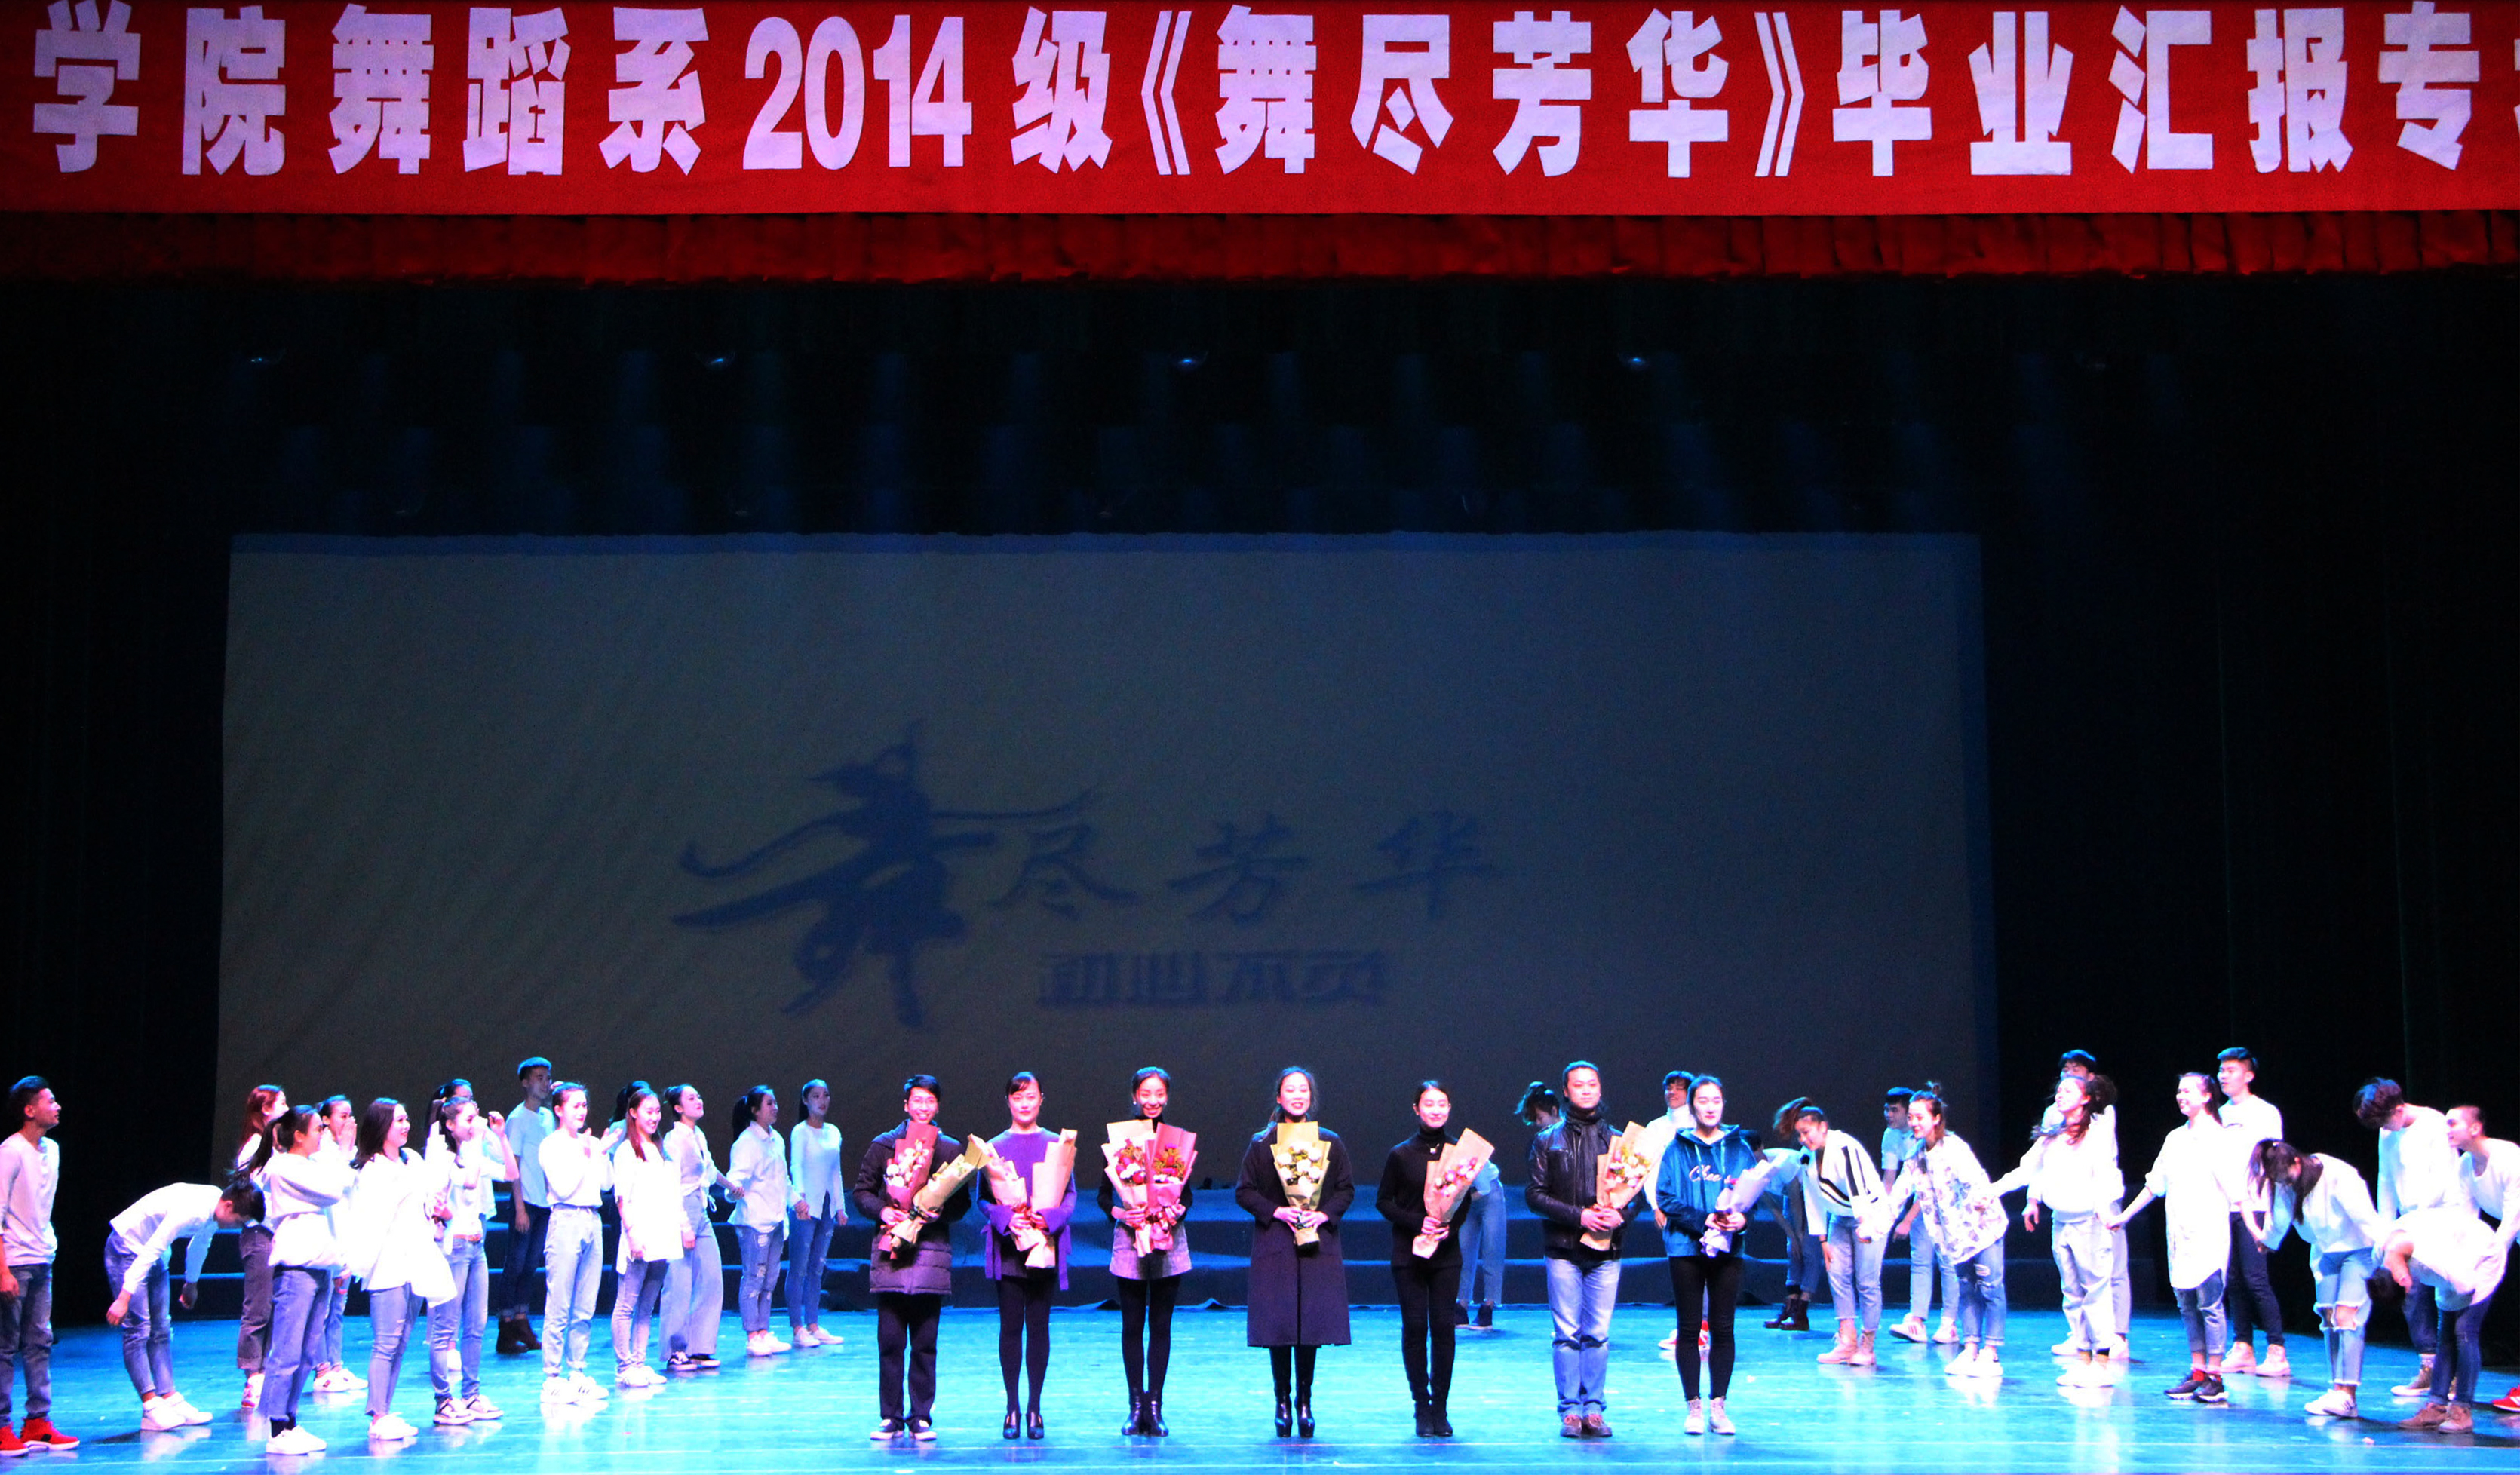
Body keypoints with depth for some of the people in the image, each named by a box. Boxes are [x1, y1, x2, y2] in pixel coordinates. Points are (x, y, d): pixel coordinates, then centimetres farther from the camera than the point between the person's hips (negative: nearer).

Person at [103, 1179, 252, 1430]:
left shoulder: (214, 1211, -6)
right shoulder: (191, 1211, -34)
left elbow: (200, 1244, 14)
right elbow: (148, 1254, -35)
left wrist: (191, 1283, 28)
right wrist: (124, 1298, -36)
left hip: (153, 1251, 9)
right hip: (127, 1247, -9)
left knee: (161, 1329, 4)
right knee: (138, 1327, -14)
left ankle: (170, 1399, 3)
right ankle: (151, 1408, -17)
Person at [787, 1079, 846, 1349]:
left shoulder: (833, 1132, 14)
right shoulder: (800, 1132, -5)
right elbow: (796, 1166, -18)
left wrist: (841, 1205, 16)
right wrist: (799, 1197, -32)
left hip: (827, 1206, 6)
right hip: (806, 1206, -6)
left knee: (817, 1269, 7)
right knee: (799, 1268, -5)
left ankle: (813, 1326, 11)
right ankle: (797, 1329, -4)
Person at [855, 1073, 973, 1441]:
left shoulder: (950, 1148, 10)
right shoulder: (883, 1145, 10)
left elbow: (963, 1203, 9)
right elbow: (863, 1192, 10)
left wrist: (941, 1210, -11)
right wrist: (882, 1211, -9)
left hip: (932, 1248, 0)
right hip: (891, 1251, 0)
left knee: (925, 1342, 1)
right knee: (889, 1340, -1)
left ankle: (921, 1417, 9)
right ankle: (891, 1417, 7)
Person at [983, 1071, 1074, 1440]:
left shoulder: (1057, 1145, 6)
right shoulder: (994, 1147, 6)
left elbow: (1070, 1195, 4)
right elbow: (984, 1197, 2)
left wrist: (1048, 1219, -15)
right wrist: (1007, 1219, -17)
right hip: (1008, 1249, 0)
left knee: (1038, 1326, 1)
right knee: (1010, 1326, 1)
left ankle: (1034, 1408, 8)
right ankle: (1012, 1407, 8)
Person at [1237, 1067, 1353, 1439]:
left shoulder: (1330, 1142, 7)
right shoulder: (1261, 1143, 3)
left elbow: (1346, 1189, 9)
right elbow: (1244, 1191, 3)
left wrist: (1324, 1214, -8)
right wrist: (1277, 1211, -11)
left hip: (1317, 1245, 1)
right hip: (1274, 1245, -1)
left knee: (1312, 1322, 0)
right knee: (1279, 1323, -2)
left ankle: (1304, 1399, 12)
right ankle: (1283, 1399, 12)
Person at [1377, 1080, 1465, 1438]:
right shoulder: (1401, 1154, -1)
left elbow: (1469, 1198, 10)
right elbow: (1383, 1201, 2)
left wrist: (1451, 1224, -9)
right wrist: (1417, 1223, -13)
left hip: (1446, 1252, 1)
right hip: (1408, 1251, -1)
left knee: (1443, 1326, -2)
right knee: (1415, 1327, -1)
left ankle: (1440, 1408, 7)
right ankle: (1422, 1407, 8)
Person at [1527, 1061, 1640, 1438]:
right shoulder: (1548, 1141, 7)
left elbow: (1638, 1190, 10)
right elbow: (1535, 1194, 0)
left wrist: (1621, 1215, -11)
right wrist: (1578, 1216, -12)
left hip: (1606, 1250, 2)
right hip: (1564, 1249, -1)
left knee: (1599, 1334, 2)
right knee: (1567, 1333, -2)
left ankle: (1594, 1408, 8)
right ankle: (1570, 1410, 4)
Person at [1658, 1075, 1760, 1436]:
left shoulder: (1740, 1148, 8)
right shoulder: (1678, 1149, 2)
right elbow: (1665, 1197, -4)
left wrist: (1743, 1219, -17)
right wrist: (1702, 1220, -17)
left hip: (1728, 1247, 1)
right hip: (1687, 1246, -1)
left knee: (1722, 1329, 3)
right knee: (1689, 1330, 2)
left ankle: (1718, 1405, 11)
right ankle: (1694, 1406, 9)